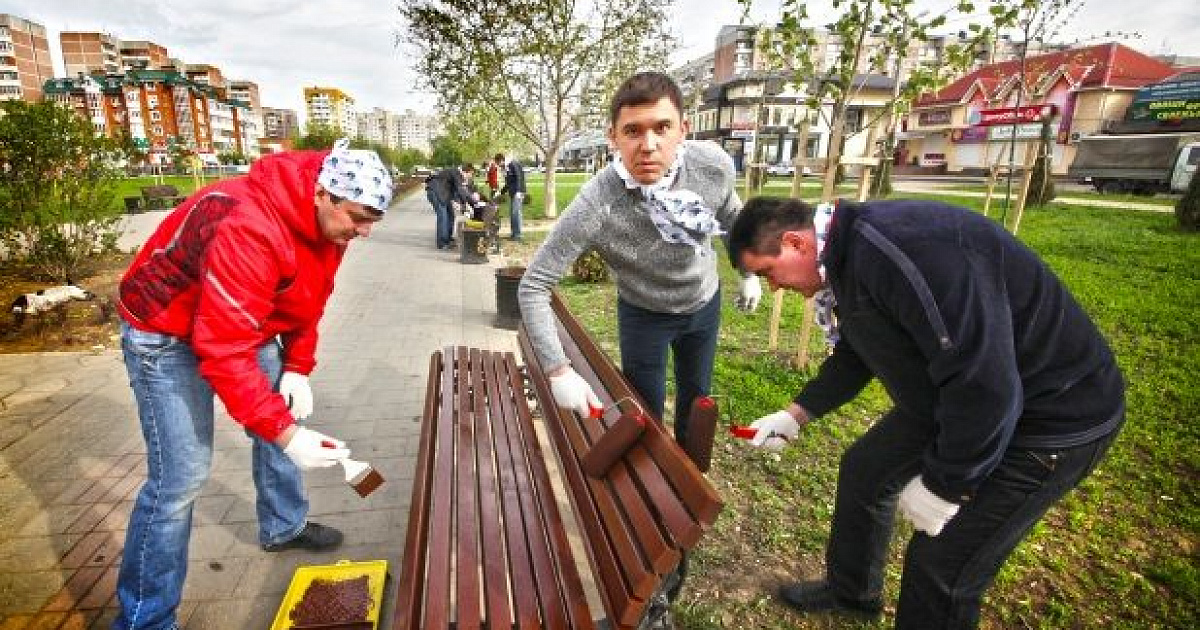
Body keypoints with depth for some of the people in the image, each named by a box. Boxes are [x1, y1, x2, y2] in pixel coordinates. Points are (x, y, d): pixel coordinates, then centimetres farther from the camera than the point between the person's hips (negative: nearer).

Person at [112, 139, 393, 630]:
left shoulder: (327, 219, -10)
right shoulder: (249, 228, -37)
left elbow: (308, 299, 3)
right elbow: (224, 350, -37)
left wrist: (297, 369, -5)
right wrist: (285, 434, -36)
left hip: (244, 321, 8)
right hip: (167, 331, -8)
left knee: (284, 415, 13)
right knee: (181, 475, -9)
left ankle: (284, 526, 37)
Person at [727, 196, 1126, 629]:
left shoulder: (899, 248, -34)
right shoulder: (847, 253, -2)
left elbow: (985, 386, -33)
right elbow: (854, 355, 13)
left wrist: (942, 487, -20)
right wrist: (796, 415, 8)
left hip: (1052, 413, -9)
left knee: (942, 566, -3)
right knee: (865, 468, 17)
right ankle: (850, 593, 40)